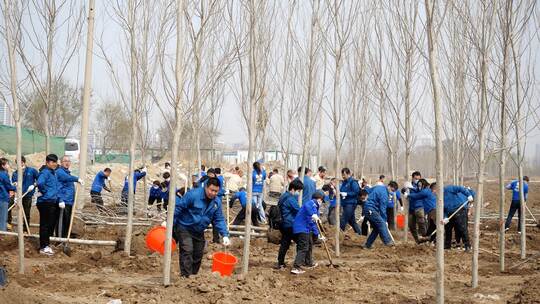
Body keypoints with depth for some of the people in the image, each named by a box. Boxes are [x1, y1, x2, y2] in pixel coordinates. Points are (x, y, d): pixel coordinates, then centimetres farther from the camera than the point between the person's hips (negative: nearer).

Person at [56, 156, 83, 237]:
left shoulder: (67, 172, 23)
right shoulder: (60, 171, -8)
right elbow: (67, 177, -30)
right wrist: (77, 179, -43)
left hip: (69, 201, 10)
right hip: (63, 201, -10)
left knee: (67, 222, 15)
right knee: (62, 222, -9)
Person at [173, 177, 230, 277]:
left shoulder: (217, 202, -4)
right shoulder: (193, 195, -24)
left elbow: (219, 220, 0)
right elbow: (178, 207, -19)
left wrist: (225, 235, -13)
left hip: (199, 232, 6)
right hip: (184, 228, -6)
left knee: (198, 254, 11)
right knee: (187, 251, -18)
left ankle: (193, 275, 28)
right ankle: (186, 276, -18)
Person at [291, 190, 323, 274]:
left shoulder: (314, 206, 22)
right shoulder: (312, 202, -9)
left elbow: (312, 224, 24)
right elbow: (307, 206, -37)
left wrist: (318, 235, 23)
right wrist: (313, 214, -46)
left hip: (305, 229, 11)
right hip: (302, 229, -11)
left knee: (309, 245, 26)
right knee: (303, 248, -12)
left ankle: (309, 263, 43)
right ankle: (296, 267, -17)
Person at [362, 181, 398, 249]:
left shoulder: (379, 187, 14)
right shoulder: (384, 194, -15)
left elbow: (368, 191, 28)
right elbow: (382, 208, -14)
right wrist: (385, 220, -7)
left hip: (366, 208, 10)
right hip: (371, 210, -10)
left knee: (376, 228, 10)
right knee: (382, 224, -16)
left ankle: (368, 245, 10)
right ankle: (388, 241, -23)